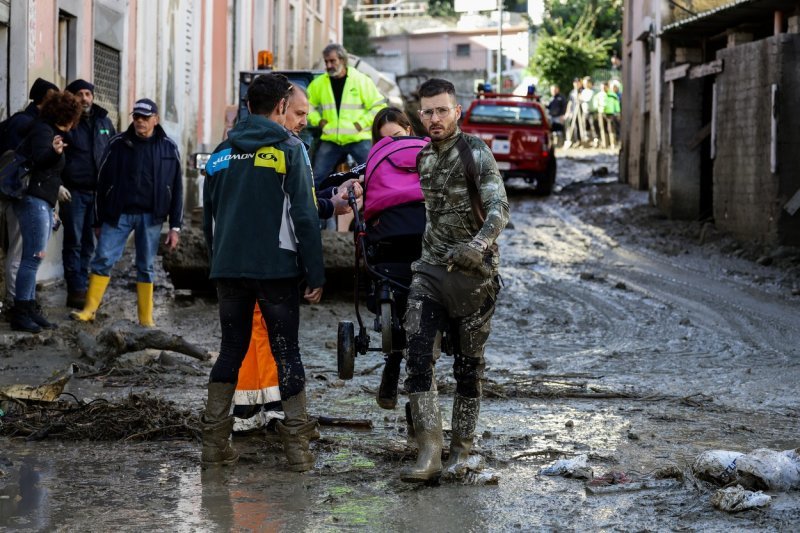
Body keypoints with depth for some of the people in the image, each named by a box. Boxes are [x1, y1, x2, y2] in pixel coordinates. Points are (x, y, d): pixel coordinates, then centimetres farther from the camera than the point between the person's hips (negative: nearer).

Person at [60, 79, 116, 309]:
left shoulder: (104, 122, 11)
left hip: (97, 192, 4)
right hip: (73, 192, -4)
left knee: (88, 243, 7)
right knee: (74, 242, -2)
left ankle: (82, 288, 13)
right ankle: (76, 290, 0)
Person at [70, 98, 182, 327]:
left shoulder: (168, 147, 4)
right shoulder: (118, 144, 3)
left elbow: (177, 189, 5)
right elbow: (102, 182, 7)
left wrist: (175, 227, 1)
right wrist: (99, 220, 5)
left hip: (151, 216, 0)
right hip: (119, 213, 0)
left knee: (146, 267, 6)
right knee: (103, 259, -7)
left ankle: (146, 319, 13)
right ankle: (89, 309, 1)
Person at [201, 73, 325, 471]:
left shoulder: (222, 152, 11)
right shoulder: (289, 149, -4)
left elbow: (209, 216, 15)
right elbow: (304, 216, -9)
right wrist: (316, 274, -7)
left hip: (228, 269, 4)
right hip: (276, 268, -4)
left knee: (231, 348, 12)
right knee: (286, 350, 3)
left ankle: (214, 442, 10)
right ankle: (298, 445, 0)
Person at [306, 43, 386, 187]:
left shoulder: (362, 80, -4)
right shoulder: (318, 83, 6)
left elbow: (379, 106, -4)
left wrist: (362, 123, -12)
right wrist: (318, 121, 3)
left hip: (359, 139, -3)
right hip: (330, 140, 3)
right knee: (317, 178, 5)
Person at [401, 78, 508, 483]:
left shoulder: (476, 153, -8)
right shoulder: (424, 157, 12)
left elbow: (499, 209, -19)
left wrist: (478, 245, -35)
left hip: (473, 272, -4)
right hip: (431, 268, 5)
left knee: (468, 365, 4)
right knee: (418, 354, -13)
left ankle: (461, 451, 17)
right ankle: (429, 452, -17)